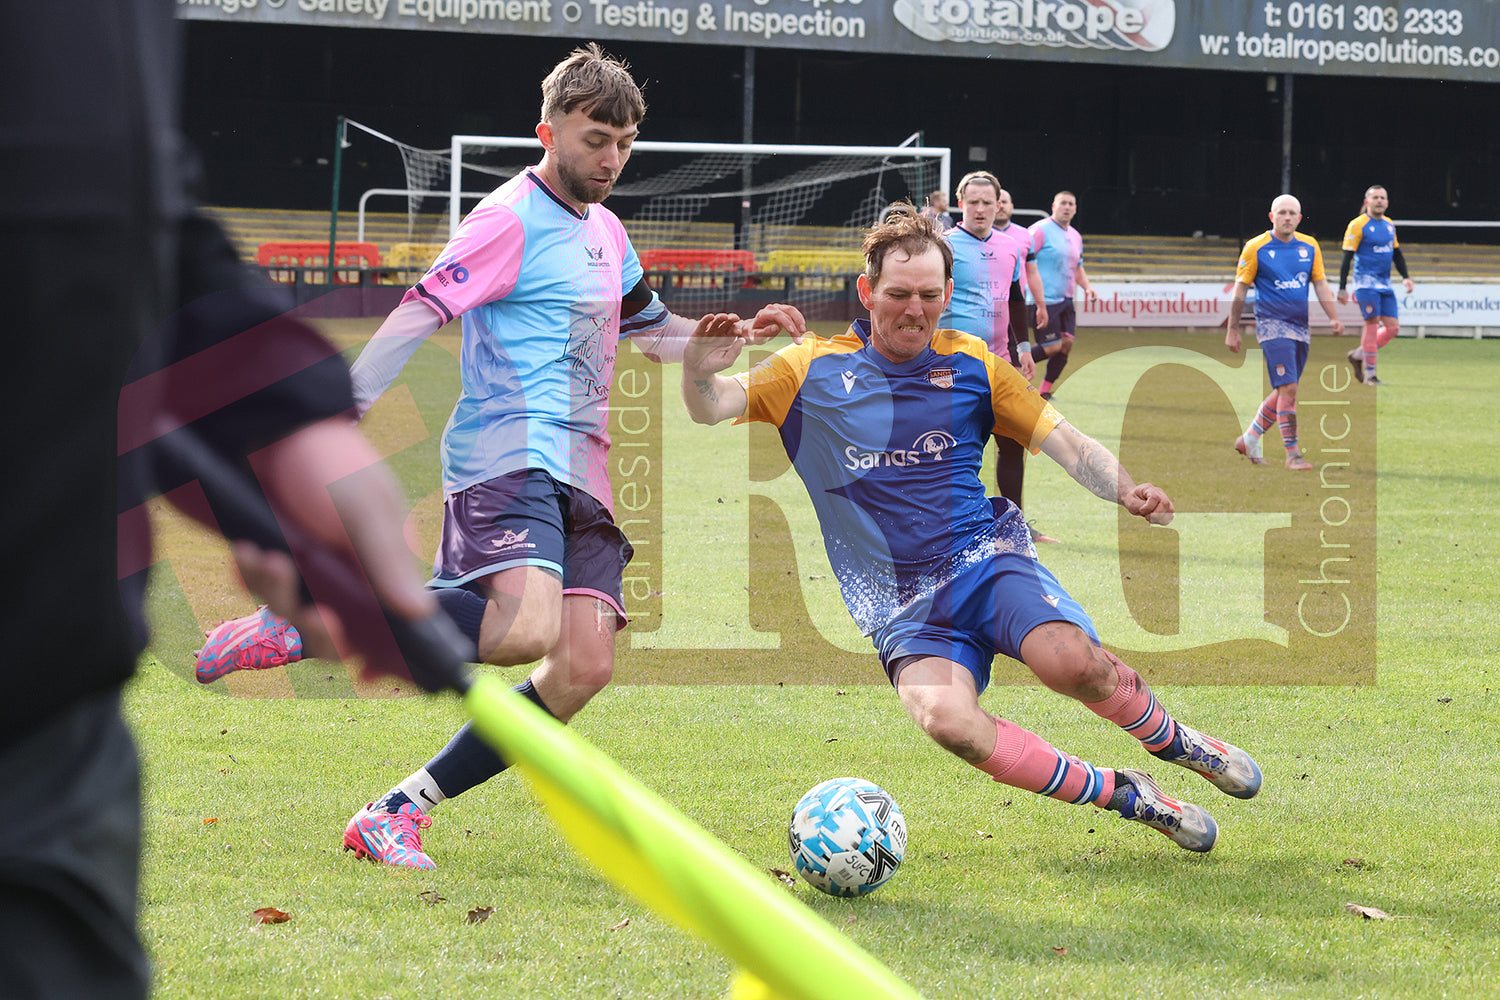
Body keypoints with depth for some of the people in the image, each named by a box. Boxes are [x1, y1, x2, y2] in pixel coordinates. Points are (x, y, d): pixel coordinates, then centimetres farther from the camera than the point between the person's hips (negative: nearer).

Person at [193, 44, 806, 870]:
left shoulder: (605, 231, 22)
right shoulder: (511, 220, -5)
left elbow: (649, 328, 39)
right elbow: (418, 315, -12)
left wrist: (733, 334, 22)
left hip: (581, 474, 9)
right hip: (508, 454, -9)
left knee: (584, 664, -9)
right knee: (526, 629, -32)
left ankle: (401, 811, -1)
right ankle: (302, 626, -18)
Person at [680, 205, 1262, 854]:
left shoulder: (970, 365, 8)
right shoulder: (813, 370, 2)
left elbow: (1064, 442, 8)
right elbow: (710, 407, -6)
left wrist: (1125, 490, -13)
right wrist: (700, 372, -30)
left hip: (985, 558, 1)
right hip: (900, 602, -1)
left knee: (1070, 659, -33)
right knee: (944, 718, -33)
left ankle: (1174, 742, 0)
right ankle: (1120, 795, -15)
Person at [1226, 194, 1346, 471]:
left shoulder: (1309, 246, 9)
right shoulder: (1256, 248, -4)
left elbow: (1320, 283, 13)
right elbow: (1240, 289, 0)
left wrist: (1333, 317, -1)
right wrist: (1233, 329, 0)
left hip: (1300, 327, 6)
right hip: (1272, 324, -6)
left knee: (1284, 391, 9)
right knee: (1288, 388, -15)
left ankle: (1250, 438, 26)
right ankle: (1292, 454, -11)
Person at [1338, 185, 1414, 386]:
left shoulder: (1389, 225, 14)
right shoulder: (1357, 225, -6)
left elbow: (1397, 254, 24)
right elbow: (1347, 258, -7)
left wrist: (1405, 277, 10)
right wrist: (1342, 288, -10)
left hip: (1384, 284, 7)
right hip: (1366, 282, -7)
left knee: (1392, 327, 0)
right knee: (1373, 323, -13)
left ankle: (1358, 355, 18)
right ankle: (1369, 374, -7)